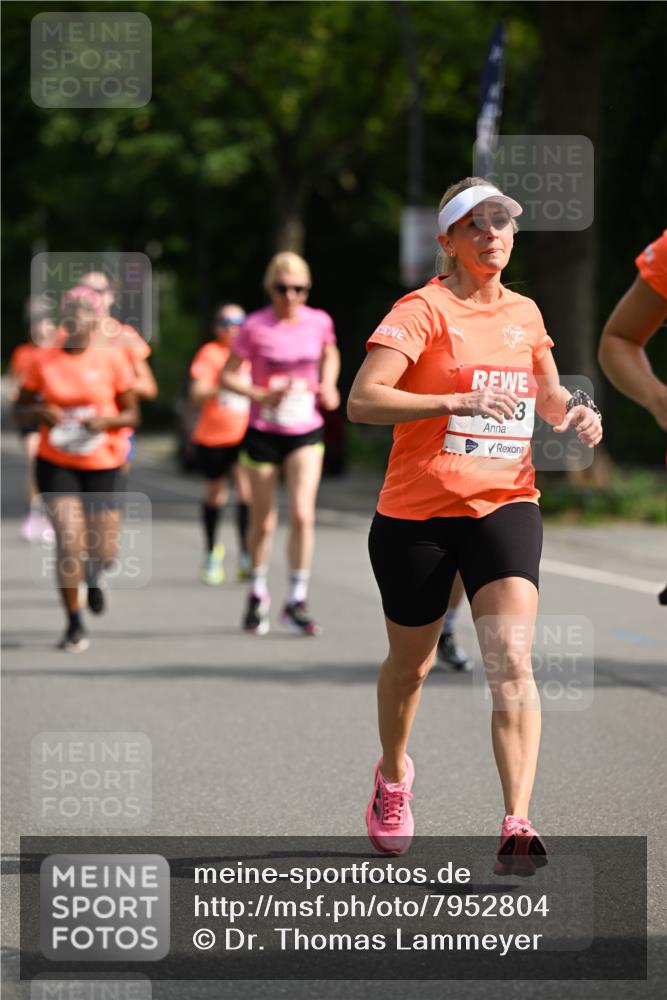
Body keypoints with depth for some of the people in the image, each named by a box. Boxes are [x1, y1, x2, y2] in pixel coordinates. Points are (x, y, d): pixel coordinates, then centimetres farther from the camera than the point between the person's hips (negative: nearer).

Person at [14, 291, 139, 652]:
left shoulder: (111, 360, -4)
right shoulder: (45, 362, -2)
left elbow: (131, 414, 2)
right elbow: (20, 409, 6)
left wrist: (105, 421, -18)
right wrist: (41, 412, -16)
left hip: (102, 463, 0)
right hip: (55, 463, 0)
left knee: (103, 551, 4)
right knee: (68, 541, -14)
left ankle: (94, 573, 44)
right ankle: (74, 625, -1)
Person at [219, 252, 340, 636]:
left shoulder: (319, 322, -2)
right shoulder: (256, 328, -11)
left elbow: (330, 355, 19)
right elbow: (227, 375, -5)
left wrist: (328, 385, 1)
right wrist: (261, 395, -20)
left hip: (306, 432, 1)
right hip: (264, 432, -1)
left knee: (303, 514, -14)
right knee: (264, 522, 9)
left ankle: (297, 601, -3)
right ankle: (259, 593, 32)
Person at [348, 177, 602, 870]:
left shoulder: (524, 313, 10)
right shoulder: (423, 310, -8)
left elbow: (549, 397, 27)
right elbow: (362, 401, -19)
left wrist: (576, 415, 5)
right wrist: (457, 402, -28)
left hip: (505, 506, 3)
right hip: (418, 511, -3)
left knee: (511, 661, -17)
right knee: (410, 662, 14)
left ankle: (517, 827, -23)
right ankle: (394, 774, 45)